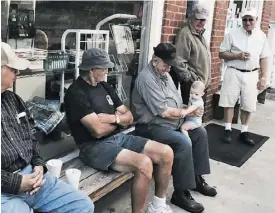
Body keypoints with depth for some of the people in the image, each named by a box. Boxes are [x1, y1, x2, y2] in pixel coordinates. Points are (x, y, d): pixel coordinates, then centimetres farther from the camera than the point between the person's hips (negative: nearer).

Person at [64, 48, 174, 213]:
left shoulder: (105, 86, 14)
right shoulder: (76, 93, -12)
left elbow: (129, 117, 13)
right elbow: (98, 130, -21)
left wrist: (112, 118, -9)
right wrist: (118, 121, -2)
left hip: (118, 137, 9)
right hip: (95, 146, -8)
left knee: (166, 153, -4)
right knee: (144, 164, -31)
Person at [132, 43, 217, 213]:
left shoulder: (164, 74, 13)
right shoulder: (147, 78, -20)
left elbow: (176, 102, 17)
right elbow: (164, 112, -23)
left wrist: (188, 110, -5)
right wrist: (187, 112, -9)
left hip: (174, 122, 10)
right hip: (152, 127, -10)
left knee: (200, 133, 9)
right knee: (184, 143, -29)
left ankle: (196, 177, 19)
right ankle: (181, 193, -15)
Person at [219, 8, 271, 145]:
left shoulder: (262, 36, 5)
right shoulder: (232, 34, -2)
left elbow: (263, 58, 7)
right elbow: (222, 53, -1)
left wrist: (263, 77, 2)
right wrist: (237, 55, -16)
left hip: (251, 74, 2)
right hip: (233, 73, -2)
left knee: (248, 105, 5)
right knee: (229, 102, 2)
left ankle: (244, 132, 18)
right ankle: (228, 130, 15)